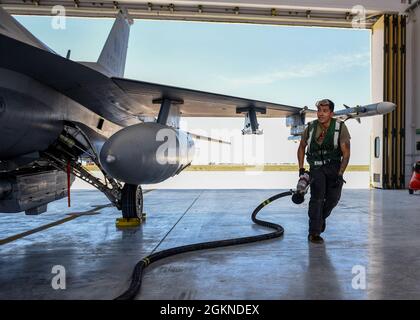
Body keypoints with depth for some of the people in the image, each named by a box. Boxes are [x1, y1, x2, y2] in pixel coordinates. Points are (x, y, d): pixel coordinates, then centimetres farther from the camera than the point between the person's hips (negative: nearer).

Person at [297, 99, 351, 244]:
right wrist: (301, 168, 3)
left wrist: (340, 174, -19)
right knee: (317, 197, -15)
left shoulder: (340, 127, -12)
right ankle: (314, 233, -7)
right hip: (316, 167, 0)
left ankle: (322, 216, 25)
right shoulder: (311, 128, -7)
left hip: (334, 166, 0)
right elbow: (301, 147, 9)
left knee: (333, 197, -9)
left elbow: (346, 152, -11)